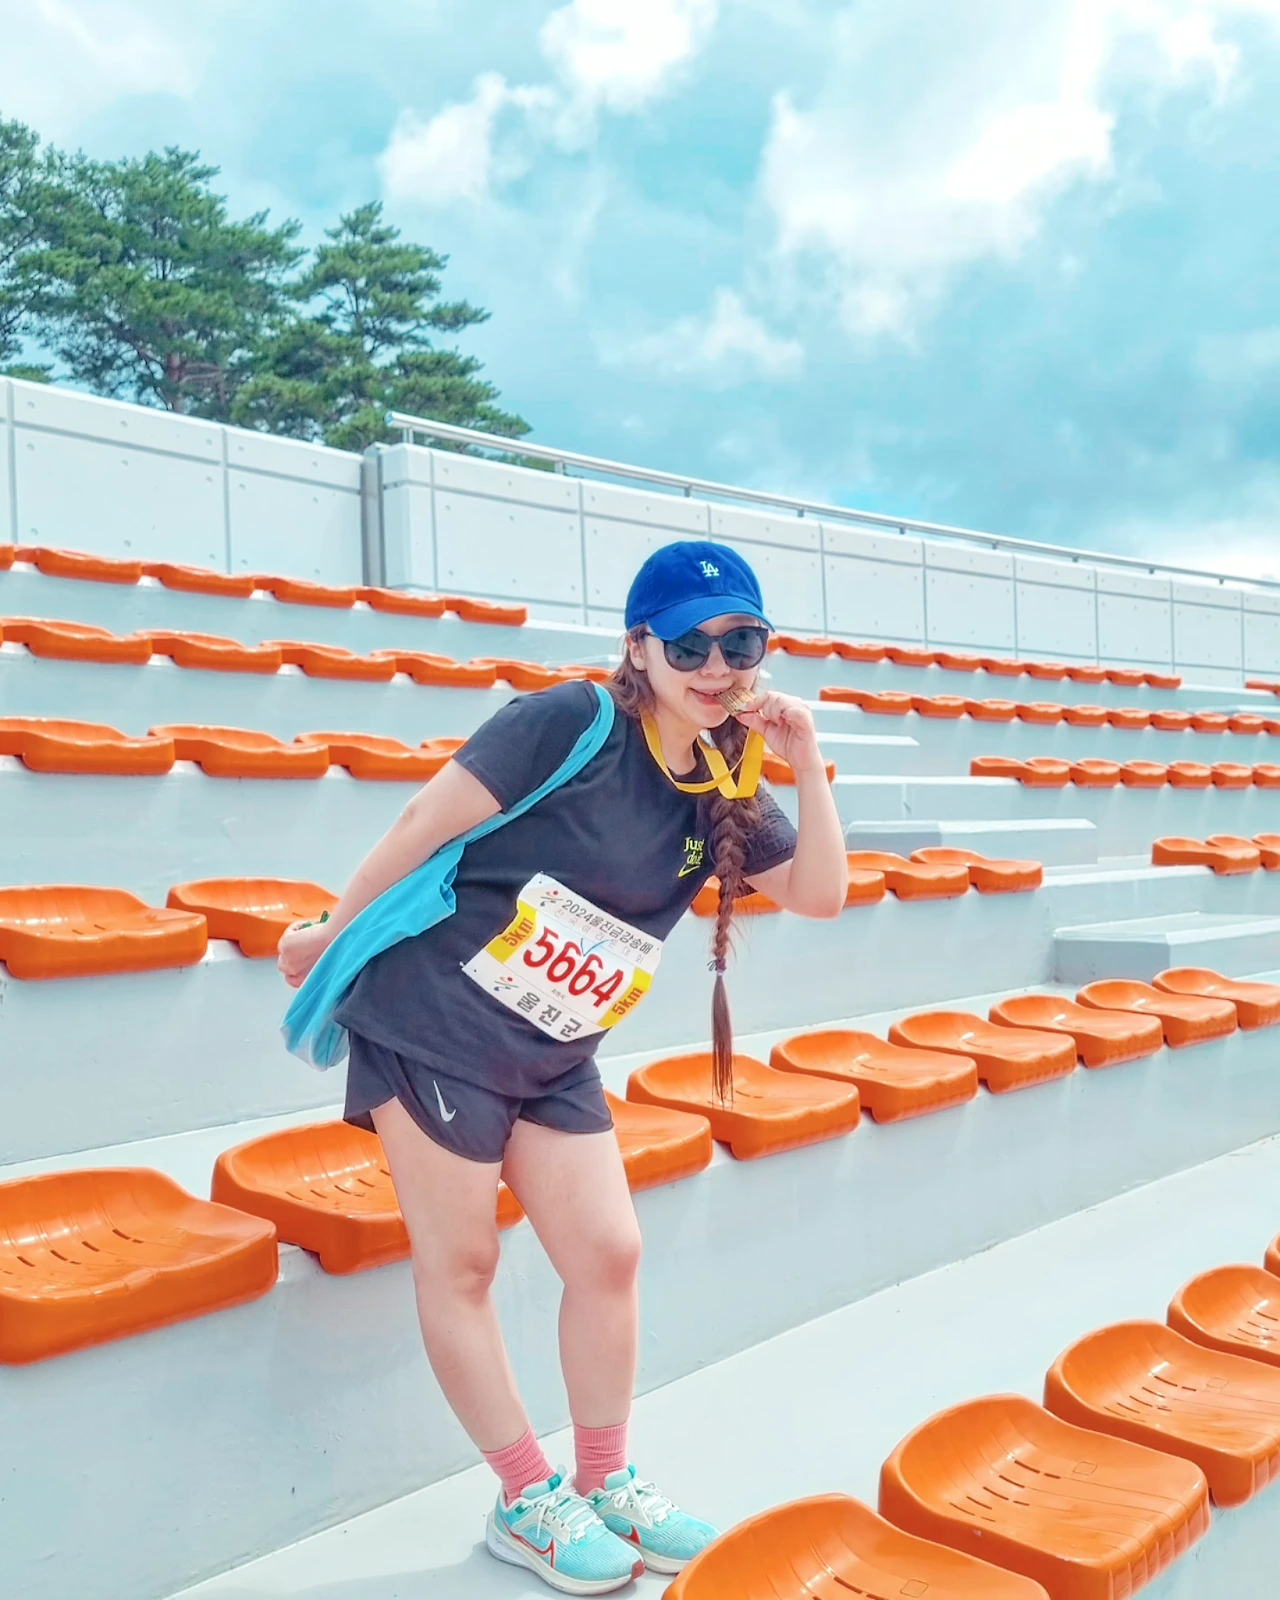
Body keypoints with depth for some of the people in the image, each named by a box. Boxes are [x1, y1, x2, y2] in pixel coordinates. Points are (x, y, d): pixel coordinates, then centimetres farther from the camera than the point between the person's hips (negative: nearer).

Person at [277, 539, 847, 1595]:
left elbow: (821, 895, 0)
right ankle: (529, 1502, 23)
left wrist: (806, 762, -10)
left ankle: (606, 1484, 28)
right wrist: (330, 934, -6)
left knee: (608, 1257, 8)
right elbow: (429, 821, -14)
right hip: (430, 1024, -6)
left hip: (553, 1063, 6)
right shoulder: (572, 722, -18)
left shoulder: (728, 792, 2)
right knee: (460, 1267, 4)